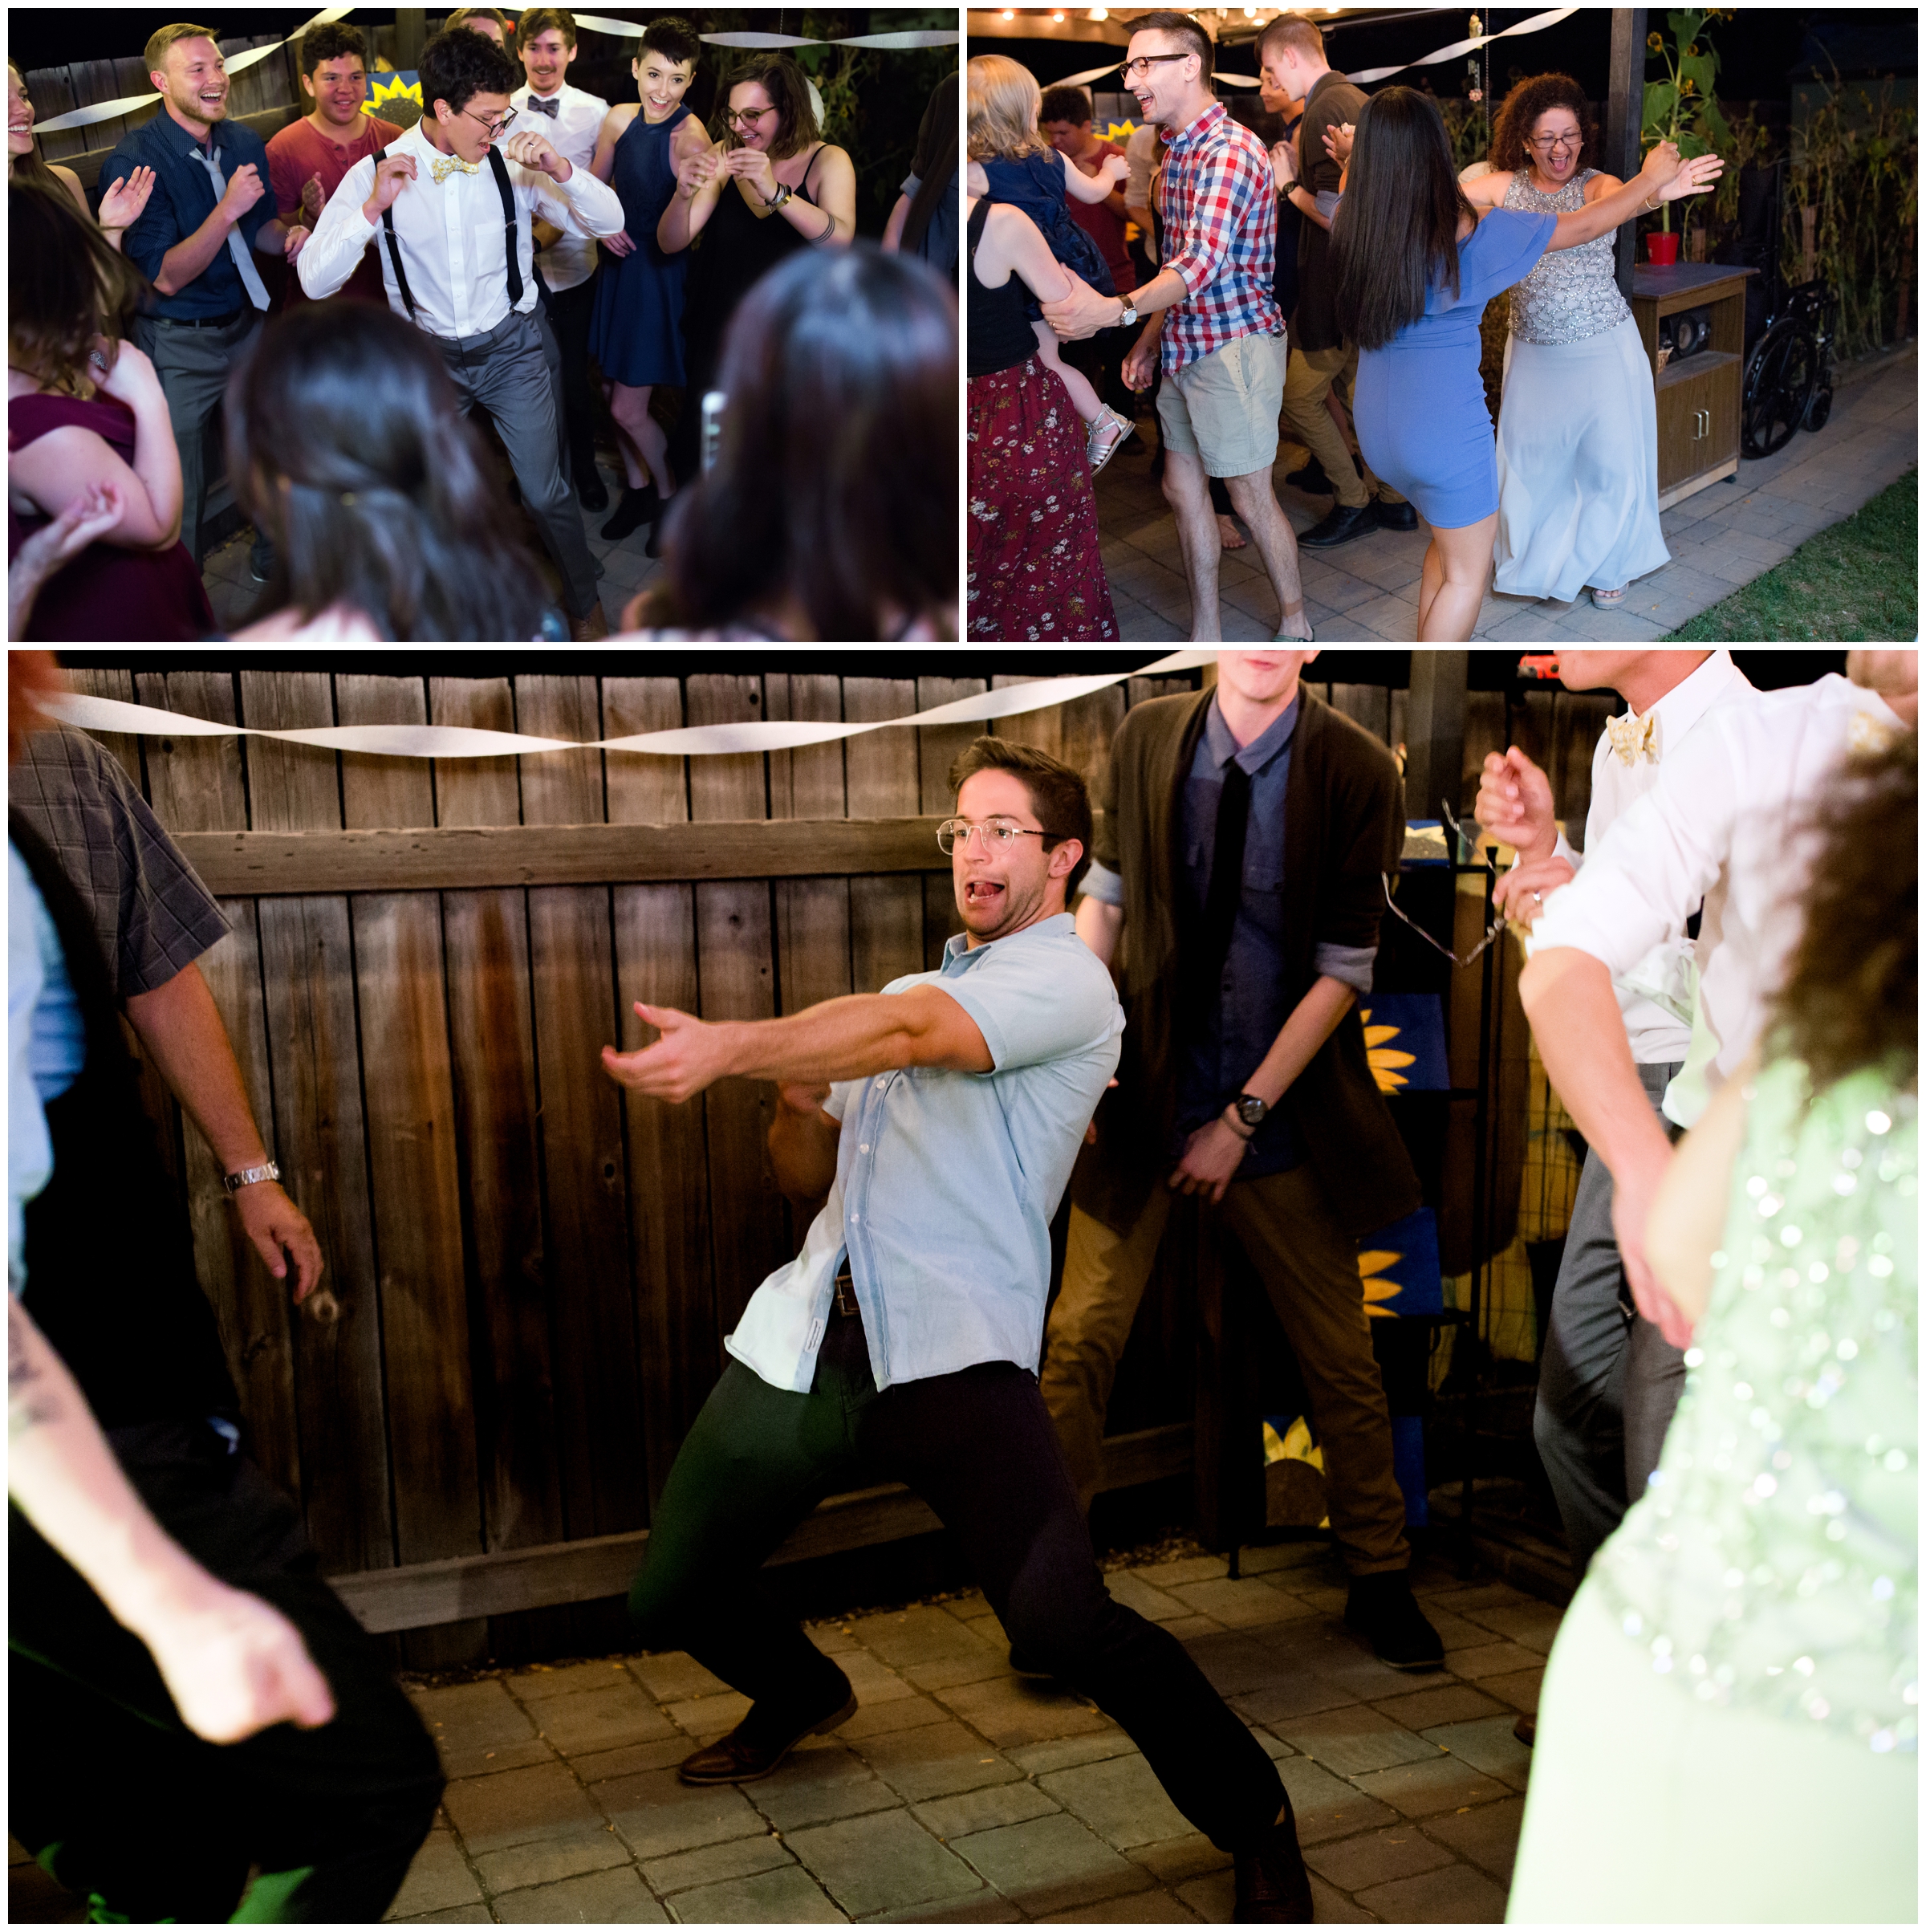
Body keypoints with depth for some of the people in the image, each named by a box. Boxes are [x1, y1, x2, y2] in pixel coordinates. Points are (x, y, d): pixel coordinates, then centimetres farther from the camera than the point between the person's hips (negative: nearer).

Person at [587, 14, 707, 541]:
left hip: (661, 274, -6)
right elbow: (595, 184, 14)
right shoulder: (620, 119, -3)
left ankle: (670, 493, 23)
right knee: (614, 389, 17)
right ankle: (636, 488, 39)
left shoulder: (690, 137, -21)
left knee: (628, 409, -2)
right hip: (620, 262, 6)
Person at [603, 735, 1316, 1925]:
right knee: (670, 1601, 13)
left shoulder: (1066, 980, 0)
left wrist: (732, 1048, -30)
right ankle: (803, 1695, 47)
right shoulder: (910, 989, 25)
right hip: (807, 1338, 7)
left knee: (1064, 1622, -23)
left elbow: (908, 1033, -19)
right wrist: (798, 1106, 5)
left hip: (955, 1357, -7)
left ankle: (1257, 1824, 3)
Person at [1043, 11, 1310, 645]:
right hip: (1185, 348, 10)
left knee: (1251, 497, -1)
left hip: (1233, 345, -10)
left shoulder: (1230, 152, -18)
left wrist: (1117, 310, -40)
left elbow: (1202, 262, -30)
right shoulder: (1178, 152, 14)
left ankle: (1295, 624, 15)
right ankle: (1205, 634, 21)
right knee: (1182, 487, 12)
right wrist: (1150, 338, 15)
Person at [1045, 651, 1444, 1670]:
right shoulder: (1147, 737, -4)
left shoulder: (1357, 772, -11)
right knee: (1080, 1337, -2)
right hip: (1144, 1091, 1)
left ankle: (1378, 1581, 32)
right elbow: (1105, 893, 6)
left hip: (1283, 1111, -1)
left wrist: (1245, 1117, -11)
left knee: (1342, 1361, 10)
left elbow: (1344, 971, -10)